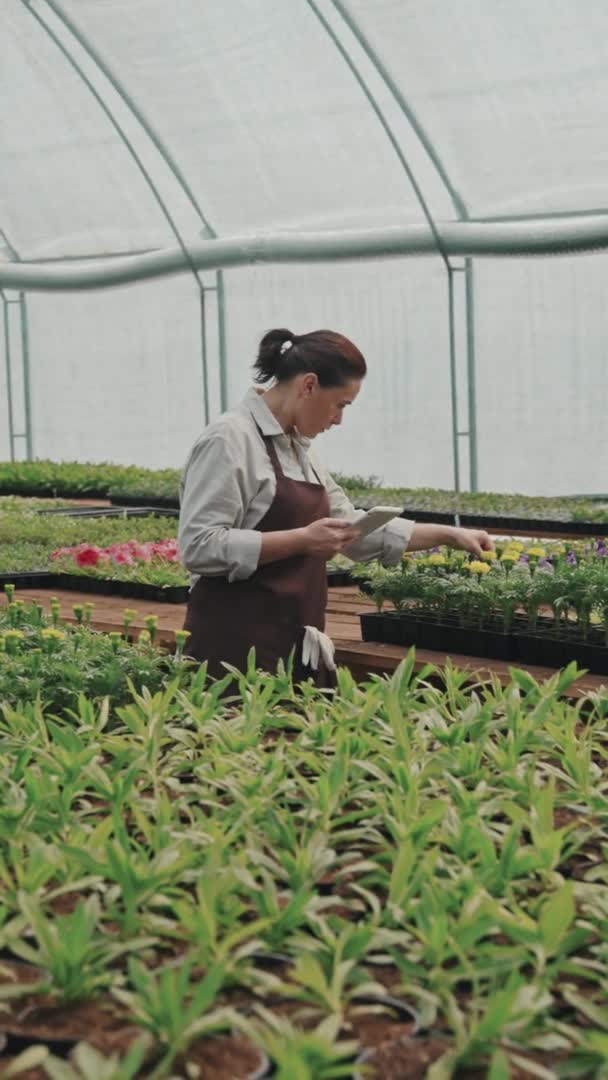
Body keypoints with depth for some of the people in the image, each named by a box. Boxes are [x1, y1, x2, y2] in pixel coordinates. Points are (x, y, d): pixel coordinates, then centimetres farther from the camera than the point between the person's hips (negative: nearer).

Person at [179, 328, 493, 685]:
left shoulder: (298, 447, 15)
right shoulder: (229, 440, -12)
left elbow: (350, 527, 22)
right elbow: (200, 547, -20)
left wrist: (448, 534, 18)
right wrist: (302, 540, -21)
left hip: (296, 645, 8)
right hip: (237, 646, -8)